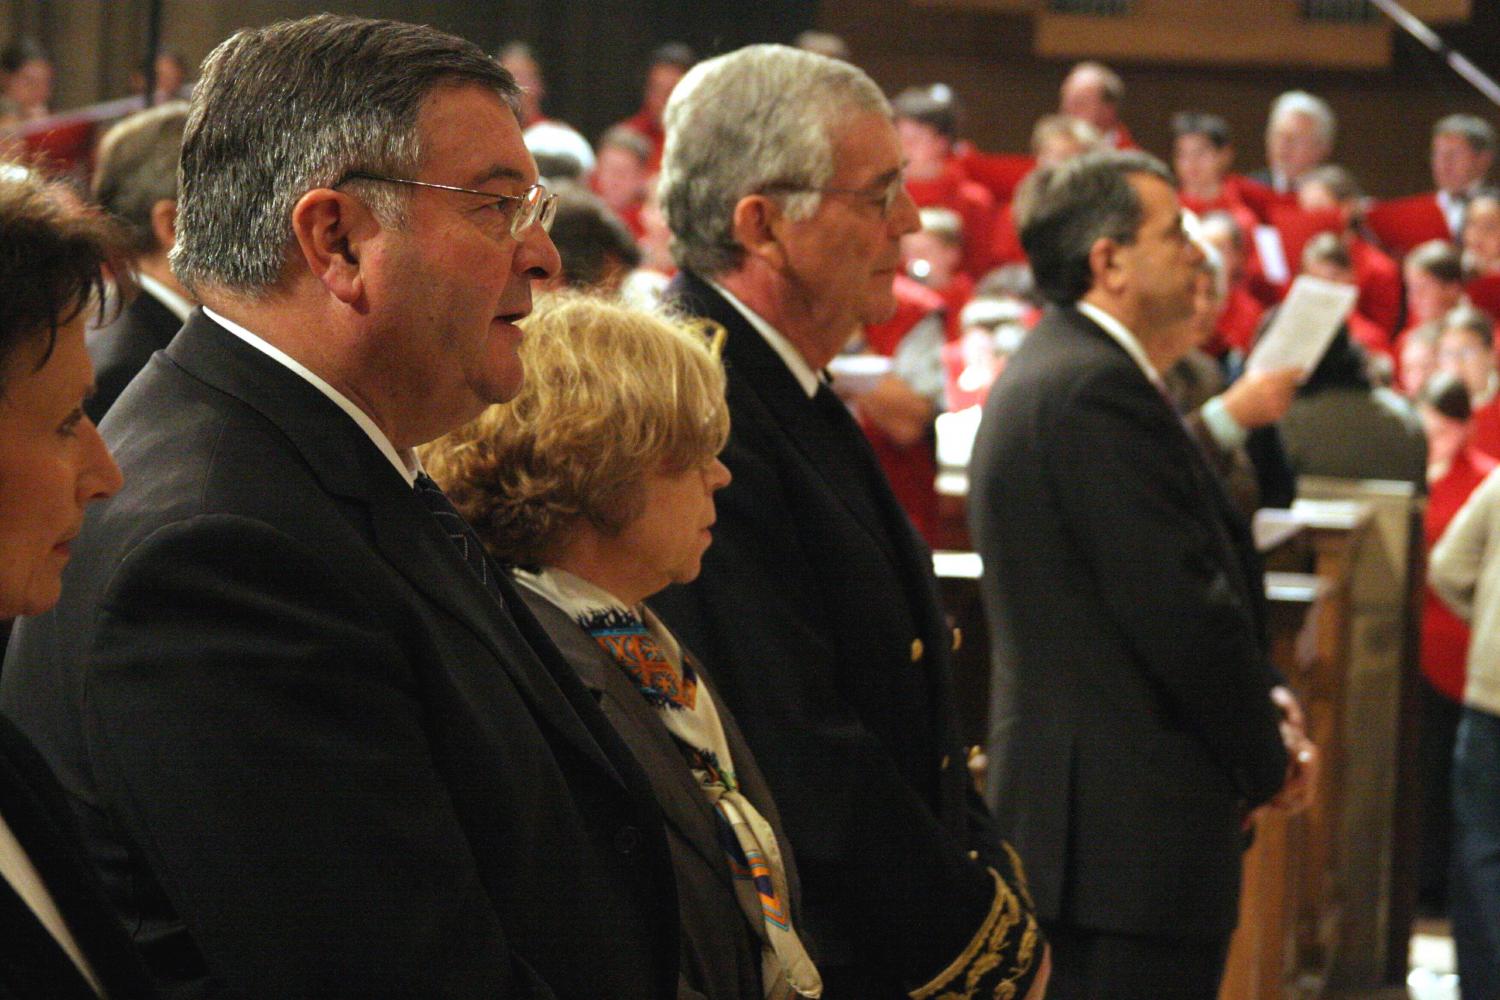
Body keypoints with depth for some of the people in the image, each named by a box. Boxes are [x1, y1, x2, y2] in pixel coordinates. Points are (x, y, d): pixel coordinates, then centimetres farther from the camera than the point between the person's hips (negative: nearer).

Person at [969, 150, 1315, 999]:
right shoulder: (1097, 388, -17)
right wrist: (1270, 759, -6)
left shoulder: (1046, 374, 16)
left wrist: (1264, 699, 7)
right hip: (1134, 825, -11)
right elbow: (1179, 605, -19)